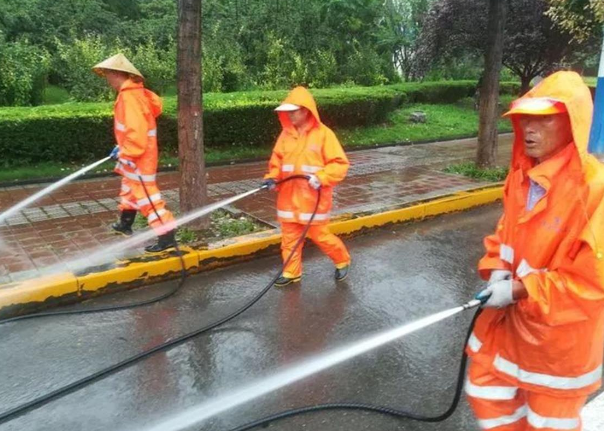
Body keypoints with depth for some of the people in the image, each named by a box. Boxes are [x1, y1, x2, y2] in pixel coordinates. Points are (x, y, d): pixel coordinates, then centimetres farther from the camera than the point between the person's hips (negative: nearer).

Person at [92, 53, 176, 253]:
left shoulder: (130, 96, -21)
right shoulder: (132, 93, 11)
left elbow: (136, 129, -28)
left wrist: (128, 153, -23)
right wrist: (122, 148, 20)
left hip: (138, 156, -11)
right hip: (133, 153, 11)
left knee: (145, 194, -9)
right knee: (129, 188, 26)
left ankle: (166, 236, -8)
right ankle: (125, 223, 45)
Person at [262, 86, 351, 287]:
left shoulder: (324, 134, -10)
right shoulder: (286, 134, 5)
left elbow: (339, 163, -11)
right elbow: (277, 160, 14)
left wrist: (321, 178, -24)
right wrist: (273, 177, -4)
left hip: (314, 198, -5)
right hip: (289, 197, 5)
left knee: (320, 235, 3)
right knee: (289, 236, 10)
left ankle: (343, 261, 28)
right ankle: (291, 272, 24)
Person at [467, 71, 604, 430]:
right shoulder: (522, 174, 0)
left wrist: (519, 289, -23)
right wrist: (497, 270, -7)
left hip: (560, 335, -7)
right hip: (507, 317, 7)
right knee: (486, 392, 21)